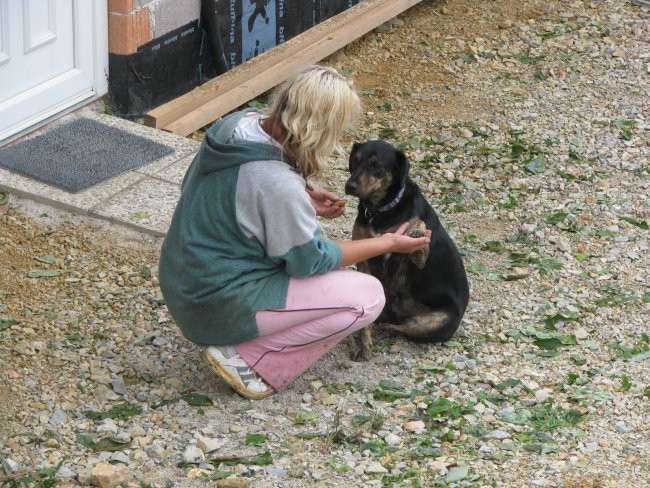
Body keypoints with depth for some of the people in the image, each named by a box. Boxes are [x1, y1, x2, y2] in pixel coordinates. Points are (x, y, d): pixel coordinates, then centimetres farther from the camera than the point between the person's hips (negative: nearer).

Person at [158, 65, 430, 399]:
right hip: (222, 307, -9)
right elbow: (311, 260, -12)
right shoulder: (280, 186, -29)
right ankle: (249, 359, -5)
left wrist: (305, 199, 13)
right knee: (368, 296, -5)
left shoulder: (236, 124, -5)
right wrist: (387, 244, -1)